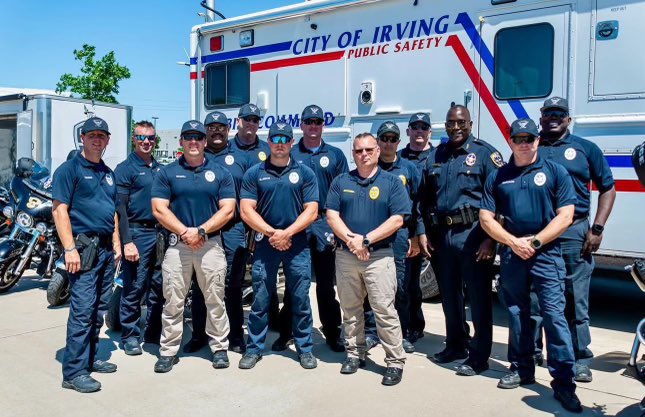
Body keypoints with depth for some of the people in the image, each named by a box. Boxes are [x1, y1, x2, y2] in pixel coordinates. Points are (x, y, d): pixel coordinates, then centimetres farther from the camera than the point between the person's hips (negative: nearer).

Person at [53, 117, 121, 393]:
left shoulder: (108, 173, 18)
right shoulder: (70, 169, -5)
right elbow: (60, 209, -12)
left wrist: (116, 244, 16)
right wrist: (69, 249, -19)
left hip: (106, 248, 8)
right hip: (83, 246, -8)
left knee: (99, 309, 12)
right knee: (82, 310, -9)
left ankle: (89, 358, 24)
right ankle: (74, 372, -3)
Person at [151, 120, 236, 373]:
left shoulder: (220, 173, 8)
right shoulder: (167, 173, 8)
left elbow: (227, 210, 1)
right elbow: (159, 209, 1)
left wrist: (201, 231, -11)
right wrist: (184, 232, -11)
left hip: (211, 244, 0)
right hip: (177, 244, 0)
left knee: (215, 300, 5)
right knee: (173, 302, 4)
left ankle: (219, 347, 18)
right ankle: (168, 351, 15)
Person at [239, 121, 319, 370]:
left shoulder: (305, 173, 5)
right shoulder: (254, 173, 5)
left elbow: (311, 211, -1)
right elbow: (246, 210, -1)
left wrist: (287, 233, -12)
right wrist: (272, 233, -11)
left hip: (297, 244, 0)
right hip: (265, 243, 0)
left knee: (300, 300, 6)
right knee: (260, 300, 6)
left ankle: (305, 349, 19)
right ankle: (254, 348, 19)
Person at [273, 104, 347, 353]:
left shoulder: (335, 155, 10)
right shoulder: (289, 154, 8)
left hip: (326, 223, 0)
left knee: (326, 282, 7)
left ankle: (332, 332, 18)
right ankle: (286, 332, 18)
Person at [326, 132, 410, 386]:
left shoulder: (392, 183, 1)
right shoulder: (341, 182, 10)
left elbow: (397, 220, -7)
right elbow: (332, 215, 2)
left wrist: (366, 240, -14)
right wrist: (351, 239, -13)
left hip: (379, 256, -3)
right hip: (345, 255, 4)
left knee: (385, 310, -5)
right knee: (350, 309, 13)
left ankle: (395, 361, 5)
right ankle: (354, 354, 27)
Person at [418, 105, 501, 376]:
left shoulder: (485, 153, -3)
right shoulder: (435, 156, 13)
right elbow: (424, 199, 17)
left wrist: (490, 239, -15)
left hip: (473, 234, -5)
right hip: (442, 234, 6)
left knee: (478, 297, 2)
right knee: (449, 295, 16)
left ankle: (479, 356, 14)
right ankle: (456, 346, 33)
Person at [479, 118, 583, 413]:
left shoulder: (555, 172, 2)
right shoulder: (497, 177, 9)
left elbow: (565, 216, -4)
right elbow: (486, 218, 4)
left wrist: (534, 241, -12)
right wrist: (513, 242, -8)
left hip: (546, 254, -3)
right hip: (511, 253, 3)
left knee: (554, 315, -7)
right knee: (516, 314, 12)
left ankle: (563, 383, 0)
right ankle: (522, 369, 27)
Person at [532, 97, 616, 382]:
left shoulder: (586, 149, 9)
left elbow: (607, 188, 9)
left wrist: (597, 229, -1)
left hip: (573, 233, -1)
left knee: (576, 301, 4)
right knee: (532, 298, 8)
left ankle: (580, 360, 17)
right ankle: (532, 353, 23)